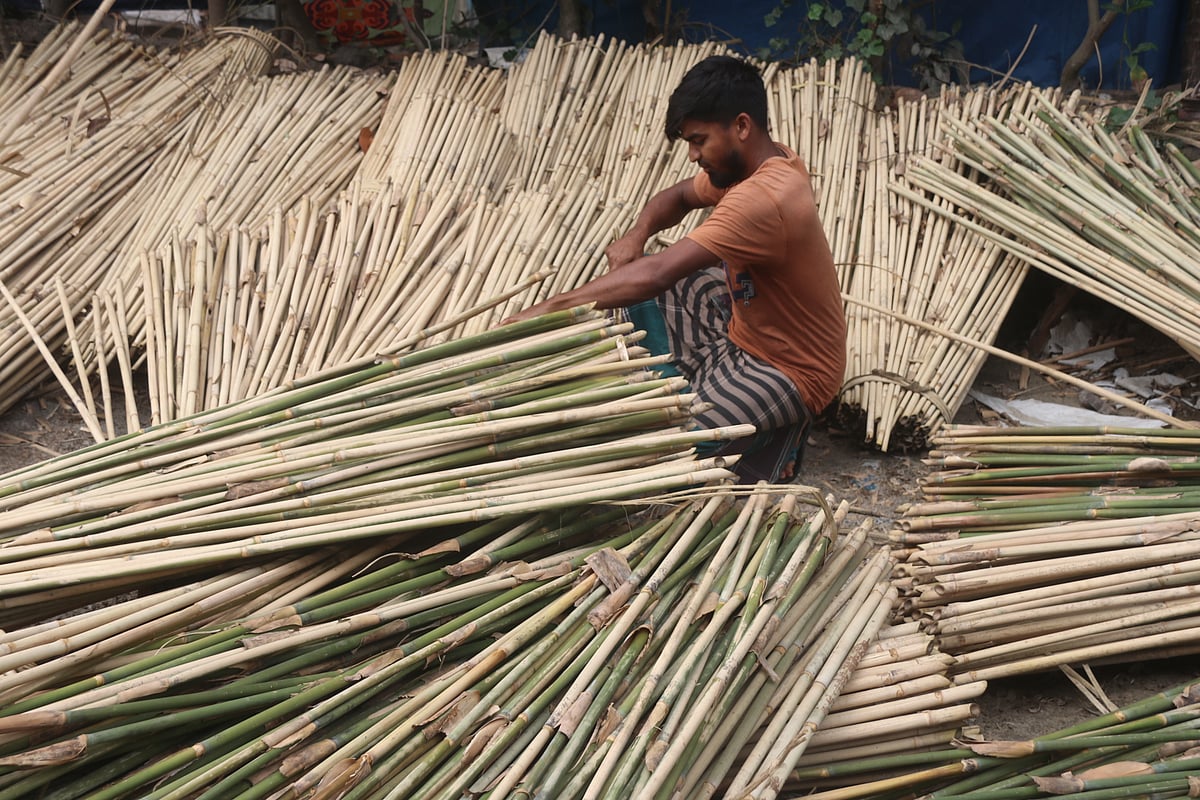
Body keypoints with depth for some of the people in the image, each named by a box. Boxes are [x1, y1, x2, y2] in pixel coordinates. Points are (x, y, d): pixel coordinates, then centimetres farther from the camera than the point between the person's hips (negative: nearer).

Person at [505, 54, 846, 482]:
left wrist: (548, 308, -33)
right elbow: (678, 196, 13)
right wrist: (636, 234, -10)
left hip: (789, 371, -10)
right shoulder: (767, 159, -2)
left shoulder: (764, 198, -32)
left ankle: (775, 434, 2)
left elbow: (656, 274, -37)